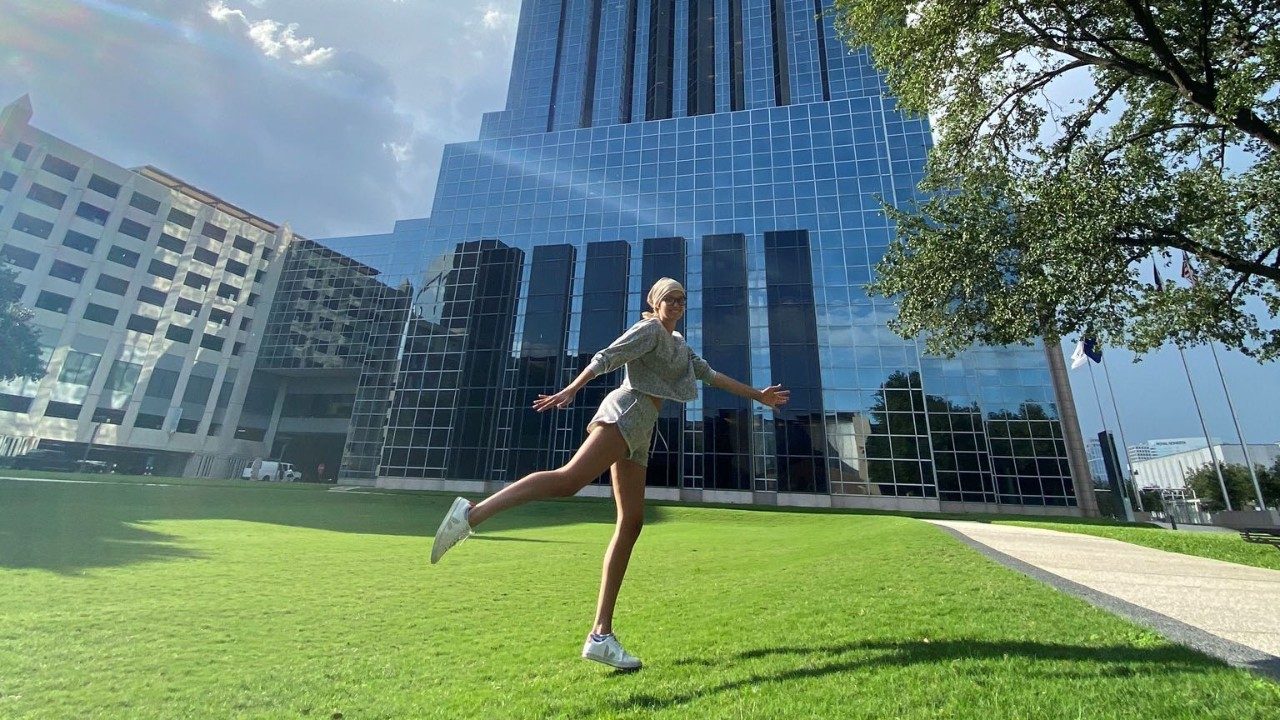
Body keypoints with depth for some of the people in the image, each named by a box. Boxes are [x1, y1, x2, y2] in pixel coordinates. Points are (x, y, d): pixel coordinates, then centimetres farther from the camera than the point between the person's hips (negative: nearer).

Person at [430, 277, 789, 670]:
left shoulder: (679, 345, 33)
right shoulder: (649, 329, 7)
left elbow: (712, 375, 37)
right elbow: (606, 358, -7)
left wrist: (758, 395, 39)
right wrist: (570, 390, -21)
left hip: (638, 431, 8)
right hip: (627, 412, -8)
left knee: (631, 523, -3)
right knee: (568, 480, -30)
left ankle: (601, 636, -2)